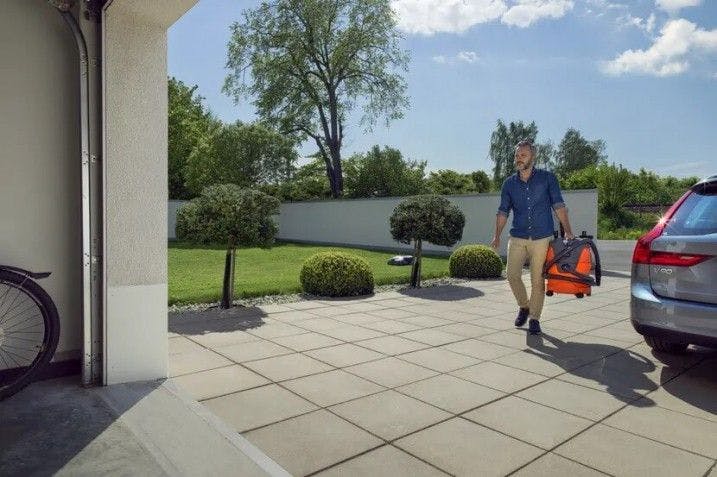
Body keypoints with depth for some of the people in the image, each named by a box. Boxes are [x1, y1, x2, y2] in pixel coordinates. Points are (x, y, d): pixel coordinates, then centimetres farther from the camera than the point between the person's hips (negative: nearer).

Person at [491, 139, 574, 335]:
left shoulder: (547, 178, 1)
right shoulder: (509, 183, 7)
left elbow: (558, 205, -1)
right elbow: (503, 211, 9)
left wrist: (568, 231, -10)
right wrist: (497, 236, 0)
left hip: (542, 238, -2)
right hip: (517, 238, 2)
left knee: (538, 280, 1)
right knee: (512, 275, -5)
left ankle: (534, 318, 15)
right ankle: (524, 306, 21)